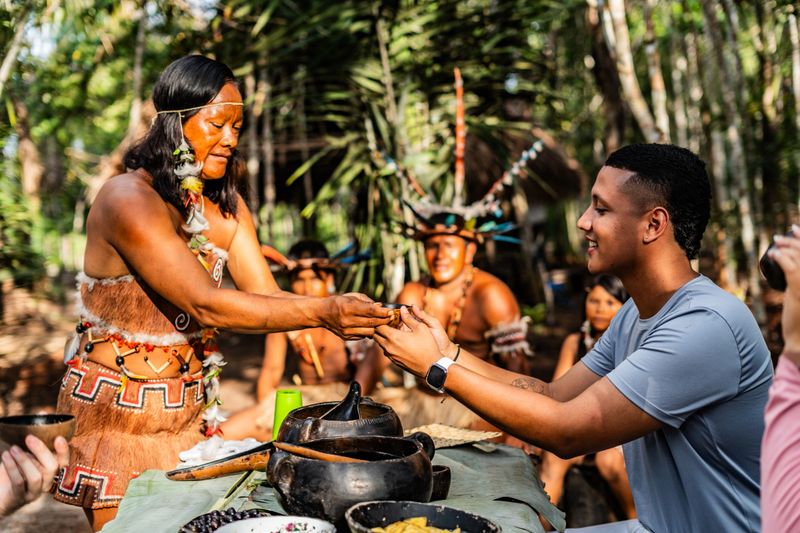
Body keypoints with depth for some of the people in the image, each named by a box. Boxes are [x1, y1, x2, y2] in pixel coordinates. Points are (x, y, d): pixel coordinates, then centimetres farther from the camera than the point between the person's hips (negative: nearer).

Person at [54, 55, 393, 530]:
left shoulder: (225, 205, 3)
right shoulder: (128, 200, -21)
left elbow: (266, 294, -7)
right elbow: (206, 305, -30)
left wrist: (343, 311, -24)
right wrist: (321, 312, -37)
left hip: (191, 407, 6)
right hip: (117, 408, -6)